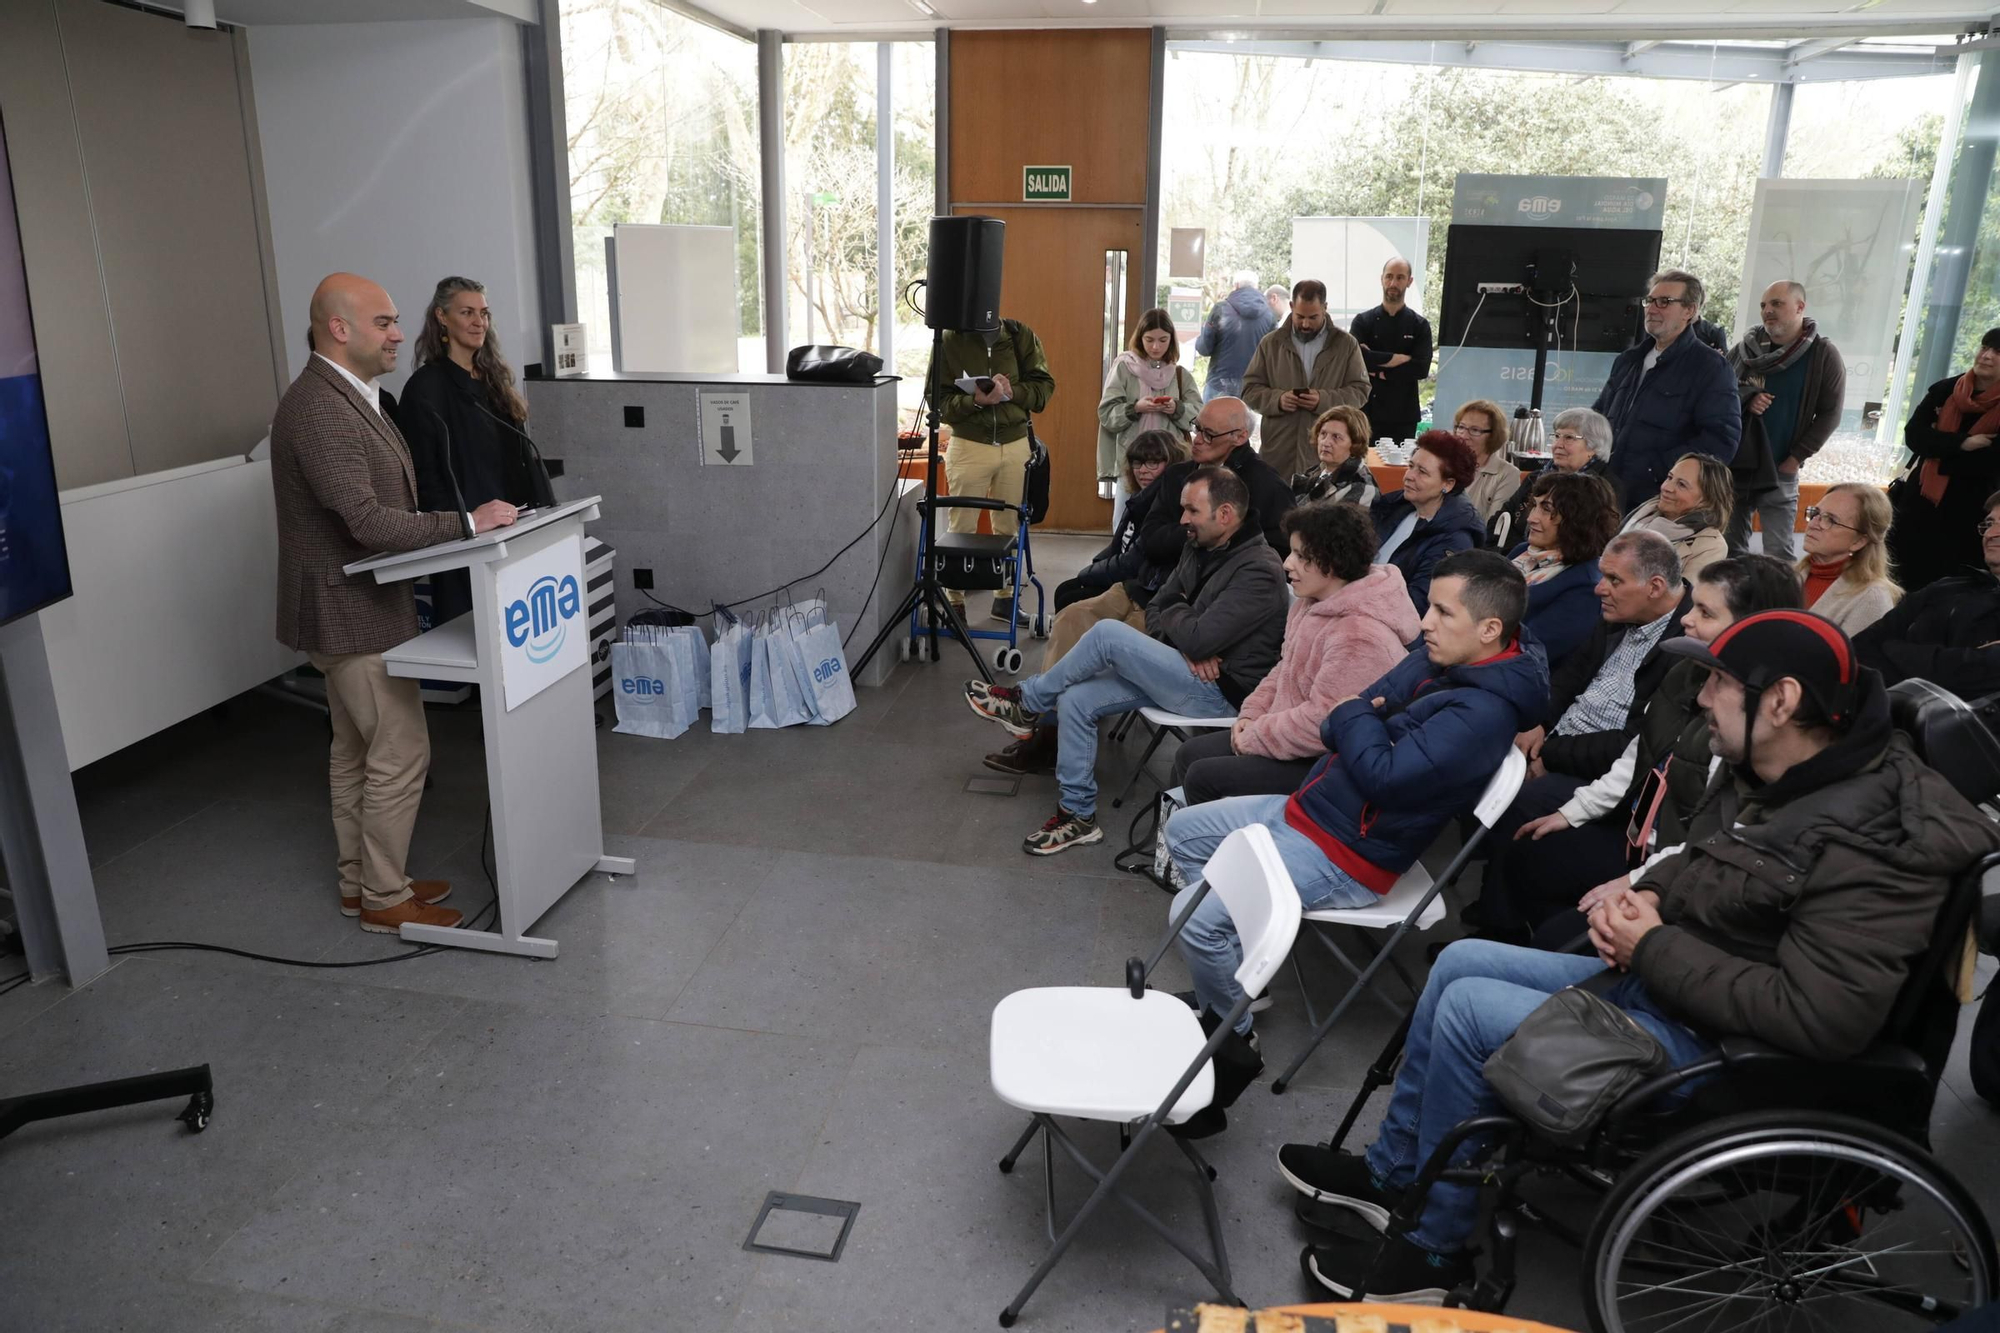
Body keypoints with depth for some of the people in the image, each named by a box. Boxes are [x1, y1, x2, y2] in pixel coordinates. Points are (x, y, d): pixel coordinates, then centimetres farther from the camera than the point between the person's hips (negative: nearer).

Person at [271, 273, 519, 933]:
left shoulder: (345, 395, 10)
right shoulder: (319, 411, -23)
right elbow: (367, 521, -29)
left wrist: (462, 521, 8)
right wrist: (466, 522, -24)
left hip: (352, 607, 11)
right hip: (353, 612, -11)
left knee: (355, 751, 18)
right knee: (400, 755, -2)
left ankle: (360, 881, 30)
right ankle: (384, 898, 11)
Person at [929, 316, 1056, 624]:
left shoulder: (1020, 335, 1)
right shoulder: (950, 340, -6)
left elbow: (1044, 385, 2)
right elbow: (938, 398, -8)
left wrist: (1012, 392, -16)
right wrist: (975, 400, -25)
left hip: (1015, 445, 2)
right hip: (968, 446, -2)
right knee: (961, 528, 3)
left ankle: (1005, 599, 24)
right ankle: (954, 602, 13)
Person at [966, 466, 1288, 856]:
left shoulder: (1258, 571, -19)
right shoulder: (1200, 549, 10)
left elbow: (1197, 637, -27)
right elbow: (1156, 609, 11)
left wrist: (1174, 615, -3)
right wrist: (1187, 646, -9)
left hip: (1217, 692, -9)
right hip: (1185, 675, 9)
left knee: (1109, 633, -22)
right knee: (1074, 699, -6)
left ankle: (1026, 703, 0)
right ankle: (1078, 815, 3)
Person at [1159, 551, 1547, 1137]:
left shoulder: (1482, 712, -25)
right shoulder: (1437, 660, 3)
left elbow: (1382, 774, -32)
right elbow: (1336, 725, 11)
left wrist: (1355, 720, -13)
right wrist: (1360, 720, -12)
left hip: (1344, 855, -10)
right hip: (1308, 806, 10)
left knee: (1194, 916, -20)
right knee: (1183, 832, 17)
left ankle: (1235, 1041, 5)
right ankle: (1232, 978, 22)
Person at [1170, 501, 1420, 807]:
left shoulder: (1360, 636, -28)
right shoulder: (1314, 601, 4)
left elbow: (1321, 722, -29)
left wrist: (1254, 738, -17)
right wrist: (1251, 714, 3)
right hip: (1296, 736, 10)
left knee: (1203, 778, -14)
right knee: (1188, 756, 8)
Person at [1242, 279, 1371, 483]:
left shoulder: (1346, 343, 6)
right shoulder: (1271, 342, 9)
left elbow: (1360, 390, 4)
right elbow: (1250, 389, 9)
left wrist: (1324, 400, -14)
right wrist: (1277, 399, -12)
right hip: (1278, 450, 1)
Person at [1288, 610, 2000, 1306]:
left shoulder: (1872, 842, -27)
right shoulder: (1759, 775, 1)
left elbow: (1819, 1017, -32)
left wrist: (1654, 947, -23)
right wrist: (1642, 891, -3)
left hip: (1718, 1043, -9)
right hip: (1657, 978, 10)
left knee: (1469, 1007, -17)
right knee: (1460, 961, 6)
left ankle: (1434, 1251, 3)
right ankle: (1392, 1174, 20)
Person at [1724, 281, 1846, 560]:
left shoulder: (1824, 355, -2)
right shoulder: (1747, 347, 4)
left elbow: (1829, 415, -2)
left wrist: (1795, 459, -8)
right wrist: (1745, 400, -10)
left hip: (1779, 473, -2)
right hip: (1732, 465, 3)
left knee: (1779, 555, -3)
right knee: (1729, 549, 8)